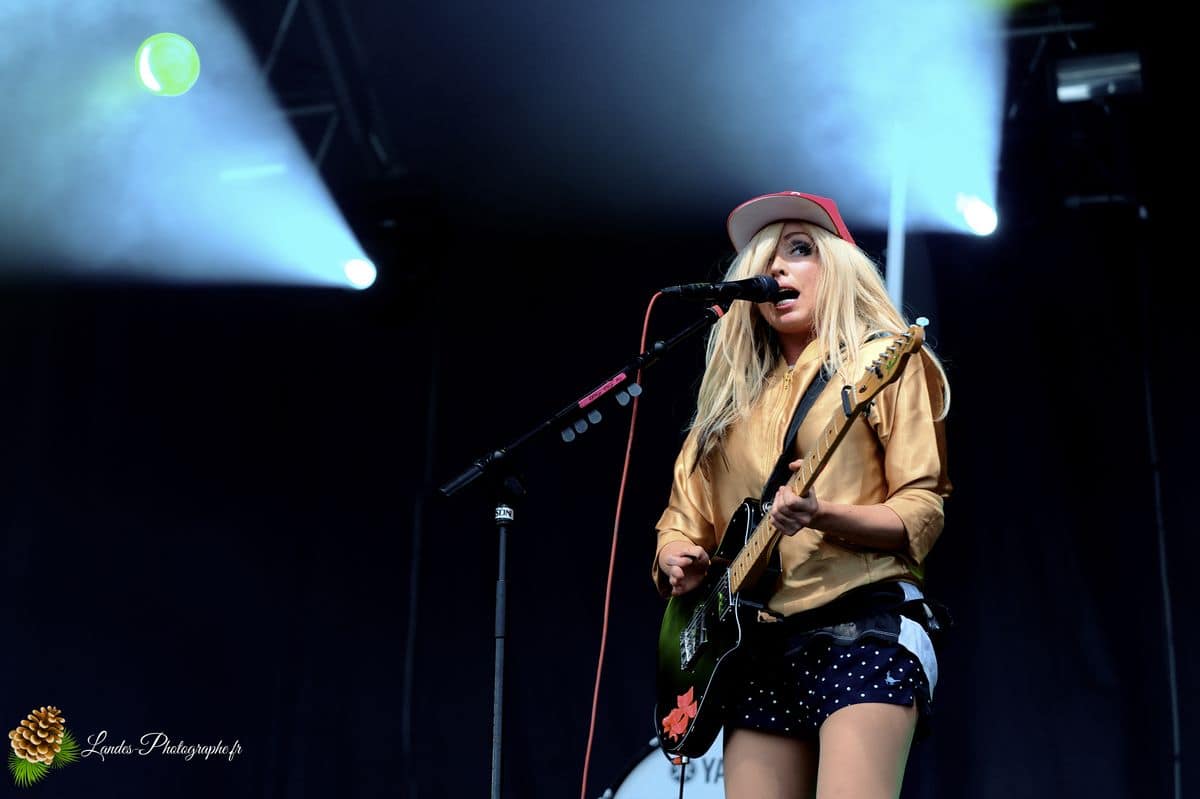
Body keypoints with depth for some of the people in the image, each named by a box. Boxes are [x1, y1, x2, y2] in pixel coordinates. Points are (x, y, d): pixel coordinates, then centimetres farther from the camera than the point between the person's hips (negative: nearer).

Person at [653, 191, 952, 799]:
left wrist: (822, 516, -22)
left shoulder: (882, 361, 2)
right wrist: (675, 559, -3)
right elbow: (683, 516, 20)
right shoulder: (733, 392, 18)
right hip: (754, 642, 6)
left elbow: (922, 513, -5)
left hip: (863, 625, -5)